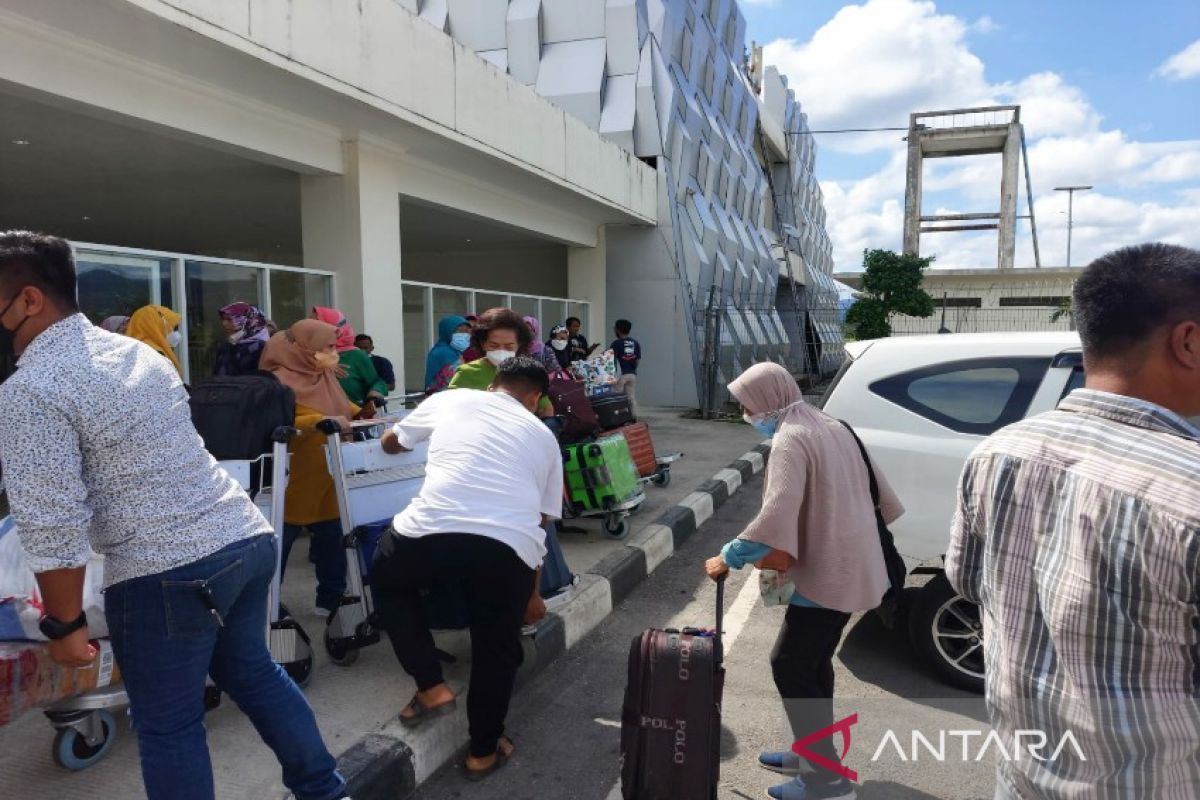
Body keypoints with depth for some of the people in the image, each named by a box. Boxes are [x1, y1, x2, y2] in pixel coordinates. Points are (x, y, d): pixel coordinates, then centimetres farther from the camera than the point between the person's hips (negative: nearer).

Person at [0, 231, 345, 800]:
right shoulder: (137, 351, 13)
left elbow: (53, 528, -16)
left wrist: (64, 623, -5)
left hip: (166, 575, -8)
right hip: (247, 537, 8)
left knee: (167, 727, 11)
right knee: (251, 671, 24)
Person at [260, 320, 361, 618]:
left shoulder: (325, 376, 11)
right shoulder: (281, 380, -14)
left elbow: (341, 407, 27)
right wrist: (320, 422, -33)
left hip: (327, 473, 7)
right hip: (295, 477, -7)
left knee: (332, 536, 8)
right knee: (282, 540, 2)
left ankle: (331, 599, 19)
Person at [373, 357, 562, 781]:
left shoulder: (450, 400, 23)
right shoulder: (543, 435, 26)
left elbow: (391, 443, 39)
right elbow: (544, 515, 31)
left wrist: (427, 440, 62)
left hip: (433, 529, -1)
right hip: (511, 544, 1)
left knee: (387, 578, 32)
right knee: (496, 647, 25)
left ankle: (431, 688, 30)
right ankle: (484, 750, 40)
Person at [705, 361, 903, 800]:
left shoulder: (790, 439, -19)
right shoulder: (832, 426, 11)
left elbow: (776, 516, -30)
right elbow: (879, 493, 15)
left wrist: (729, 557, -20)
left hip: (825, 572, -10)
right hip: (850, 566, 10)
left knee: (790, 666, -2)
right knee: (814, 662, 18)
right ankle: (813, 753, 29)